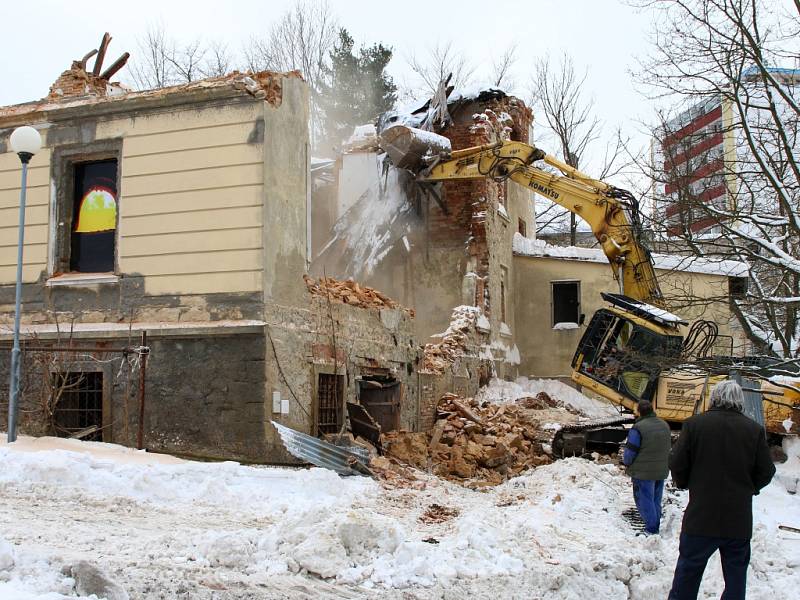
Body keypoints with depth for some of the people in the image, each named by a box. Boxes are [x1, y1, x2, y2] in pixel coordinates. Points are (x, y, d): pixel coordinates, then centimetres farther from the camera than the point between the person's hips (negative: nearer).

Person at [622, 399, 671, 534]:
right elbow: (668, 447, 15)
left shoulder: (638, 428, -20)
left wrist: (626, 461, 5)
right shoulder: (664, 425, 5)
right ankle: (655, 527, 26)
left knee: (645, 501, 2)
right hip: (661, 471, 7)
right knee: (656, 500, 18)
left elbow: (630, 452, -16)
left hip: (643, 472, -7)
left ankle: (651, 529, 3)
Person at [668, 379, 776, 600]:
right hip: (739, 521, 1)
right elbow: (766, 472, 0)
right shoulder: (755, 429, -4)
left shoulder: (694, 424, -8)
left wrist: (685, 483, 14)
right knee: (736, 576, 14)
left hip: (700, 517, -1)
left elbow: (676, 465, -6)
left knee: (687, 573, 11)